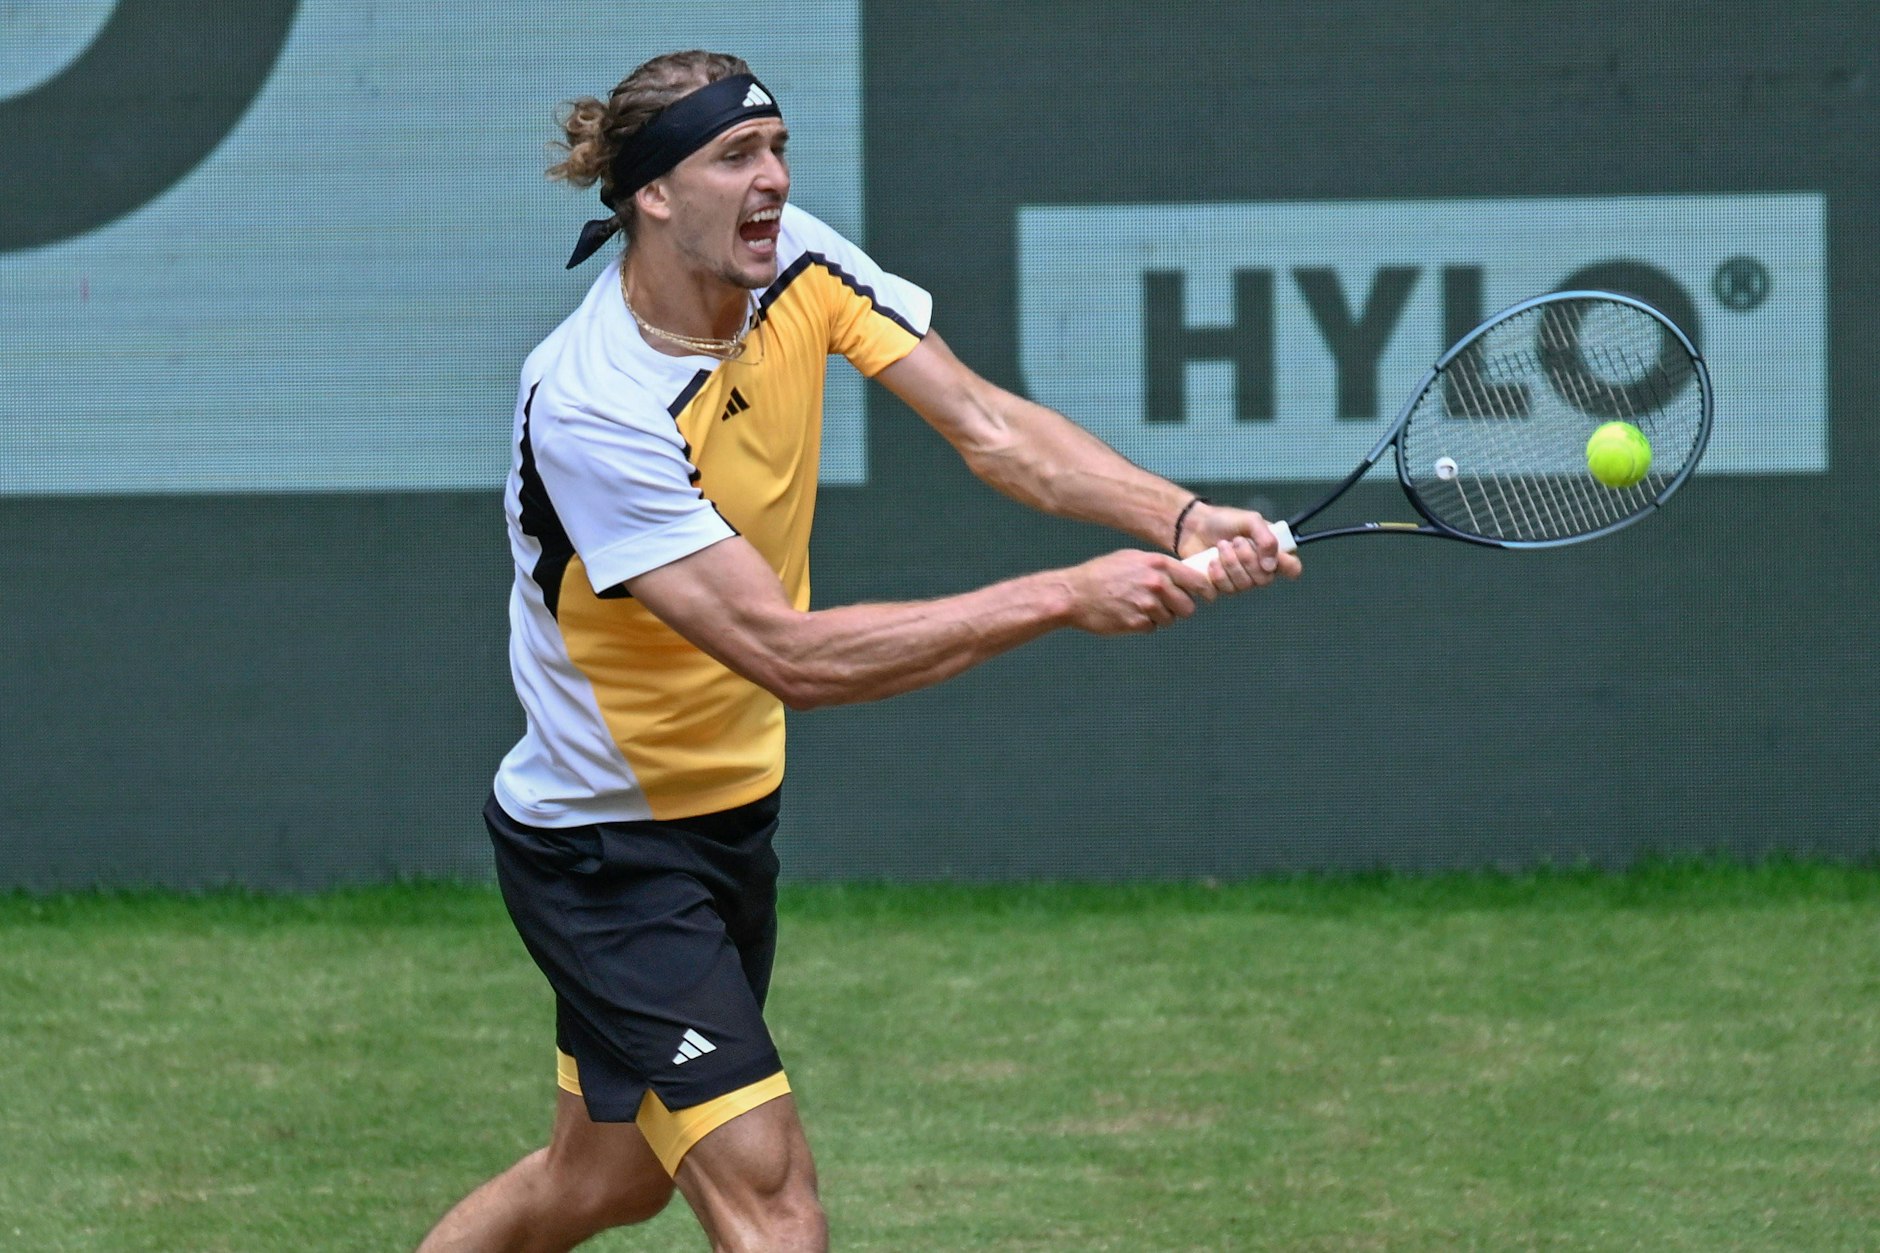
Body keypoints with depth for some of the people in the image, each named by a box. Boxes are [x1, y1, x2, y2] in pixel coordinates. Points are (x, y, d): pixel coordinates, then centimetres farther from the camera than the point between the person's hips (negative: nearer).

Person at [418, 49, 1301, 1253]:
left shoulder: (799, 263, -8)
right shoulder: (587, 408, -30)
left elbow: (988, 425, -13)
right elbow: (790, 654, -33)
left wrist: (1179, 519, -30)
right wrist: (1063, 597, -36)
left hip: (729, 808, 8)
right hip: (604, 840, -8)